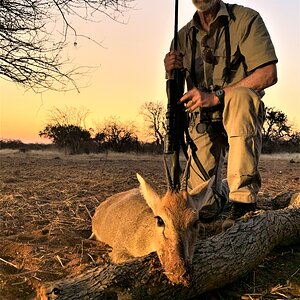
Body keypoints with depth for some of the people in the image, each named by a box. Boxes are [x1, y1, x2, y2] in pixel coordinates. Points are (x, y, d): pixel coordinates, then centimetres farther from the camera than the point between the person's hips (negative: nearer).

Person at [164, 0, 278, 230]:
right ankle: (222, 187, 26)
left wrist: (216, 96, -22)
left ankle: (244, 201, -33)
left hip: (240, 116, -2)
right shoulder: (184, 36, 9)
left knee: (240, 96, -39)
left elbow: (268, 75, -15)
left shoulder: (245, 19, -4)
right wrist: (171, 73, -11)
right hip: (203, 122, 3)